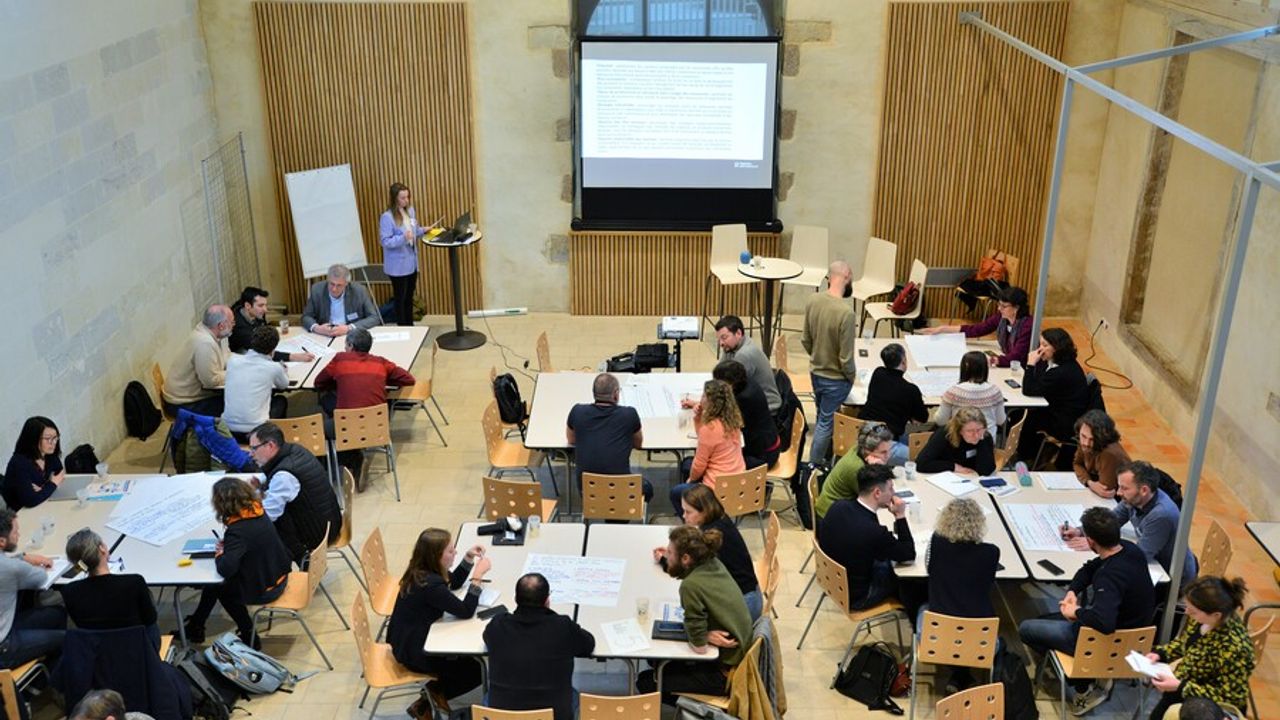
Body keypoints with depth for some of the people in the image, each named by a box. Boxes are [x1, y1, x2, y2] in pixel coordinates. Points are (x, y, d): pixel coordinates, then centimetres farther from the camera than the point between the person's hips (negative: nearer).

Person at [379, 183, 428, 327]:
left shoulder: (410, 211, 3)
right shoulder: (387, 217, -19)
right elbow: (386, 241, -21)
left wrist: (423, 230, -1)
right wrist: (403, 238, -33)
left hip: (411, 262, 7)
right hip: (398, 265, -7)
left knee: (409, 297, 18)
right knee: (400, 298, 4)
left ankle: (410, 327, 30)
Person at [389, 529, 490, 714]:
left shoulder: (422, 570, -7)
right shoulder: (430, 584, -34)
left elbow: (453, 583, 11)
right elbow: (466, 612, -24)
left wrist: (468, 558, -2)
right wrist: (478, 576, -25)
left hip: (413, 638, 9)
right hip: (414, 652, -9)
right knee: (477, 669, 2)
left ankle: (431, 698, 23)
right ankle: (437, 691, 17)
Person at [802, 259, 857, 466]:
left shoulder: (813, 301, -10)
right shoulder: (845, 312, -30)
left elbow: (805, 340, 2)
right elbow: (846, 357, -24)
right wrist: (851, 376, -4)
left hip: (815, 373, 6)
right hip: (835, 378, -6)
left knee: (823, 418, 25)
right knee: (826, 422, 11)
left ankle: (824, 459, 43)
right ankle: (813, 467, 24)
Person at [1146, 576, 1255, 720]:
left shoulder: (1234, 647, -35)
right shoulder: (1202, 617, -14)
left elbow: (1229, 696, -25)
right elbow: (1183, 642, 8)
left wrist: (1180, 686, -27)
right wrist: (1160, 653, -9)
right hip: (1186, 683, 6)